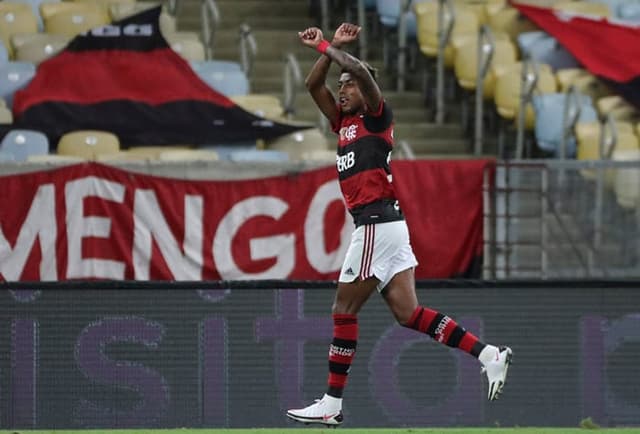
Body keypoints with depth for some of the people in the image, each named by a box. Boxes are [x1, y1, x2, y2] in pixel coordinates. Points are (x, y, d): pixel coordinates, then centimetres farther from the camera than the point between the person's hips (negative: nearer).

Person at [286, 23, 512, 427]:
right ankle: (490, 355, -3)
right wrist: (331, 47, 12)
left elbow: (360, 70, -19)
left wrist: (324, 45, -10)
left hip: (377, 223, -9)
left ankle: (332, 405, 0)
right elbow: (314, 85, 22)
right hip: (382, 225, 9)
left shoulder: (376, 116, -2)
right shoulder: (344, 122, 20)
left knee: (344, 309, -4)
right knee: (408, 313, 1)